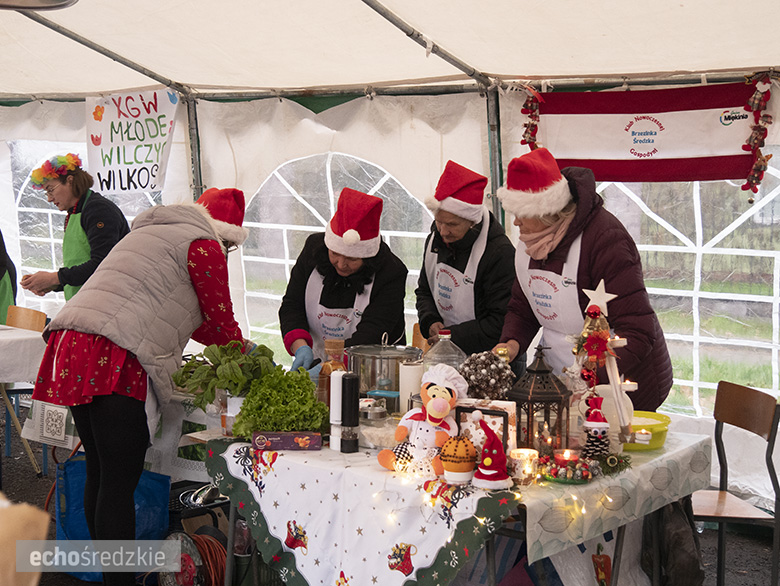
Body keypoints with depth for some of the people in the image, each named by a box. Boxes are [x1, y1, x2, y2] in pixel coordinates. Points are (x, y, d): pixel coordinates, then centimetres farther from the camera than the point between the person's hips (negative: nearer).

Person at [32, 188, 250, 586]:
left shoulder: (154, 232, 30)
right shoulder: (204, 244, 2)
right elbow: (220, 320, 8)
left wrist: (234, 344, 41)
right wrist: (244, 354, 28)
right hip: (116, 359, -9)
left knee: (100, 473, 16)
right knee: (120, 481, -5)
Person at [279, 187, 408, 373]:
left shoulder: (391, 273, -15)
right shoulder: (313, 249, -3)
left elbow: (370, 334, -23)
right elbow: (292, 305, 0)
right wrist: (301, 347, -19)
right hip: (318, 359, -2)